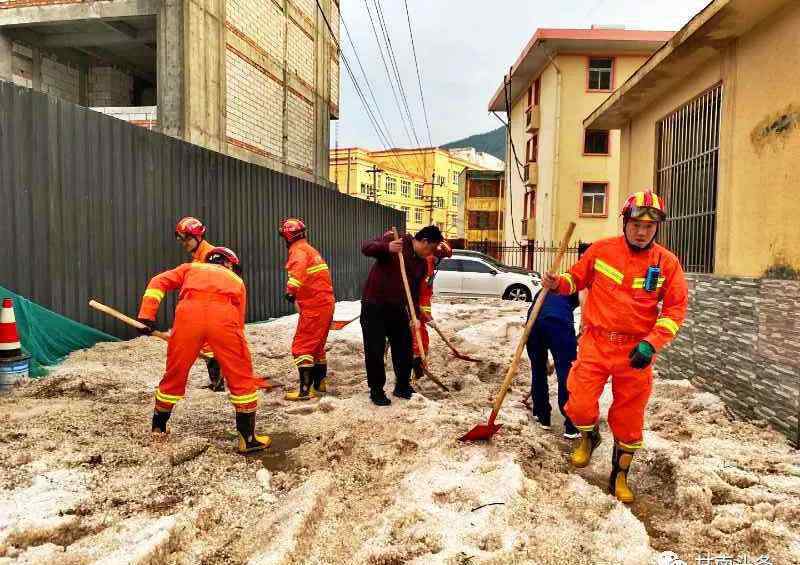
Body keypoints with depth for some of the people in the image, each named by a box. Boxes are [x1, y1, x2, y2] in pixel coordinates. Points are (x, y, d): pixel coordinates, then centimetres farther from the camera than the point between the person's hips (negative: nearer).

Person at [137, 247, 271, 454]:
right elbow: (238, 320, 31)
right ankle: (248, 438, 14)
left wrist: (146, 316, 15)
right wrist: (223, 357, 37)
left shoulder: (191, 268, 37)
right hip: (223, 317, -1)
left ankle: (158, 427, 39)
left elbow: (158, 282, 20)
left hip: (188, 314, 2)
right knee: (241, 377, 11)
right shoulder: (236, 280, 35)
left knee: (175, 374, 21)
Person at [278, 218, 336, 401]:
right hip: (326, 303, 9)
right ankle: (319, 383, 29)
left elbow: (298, 269, -31)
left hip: (314, 307, -9)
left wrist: (291, 290, -35)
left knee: (302, 347, -5)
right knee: (317, 345, 19)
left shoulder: (298, 250, -10)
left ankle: (305, 389, -5)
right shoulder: (310, 249, 19)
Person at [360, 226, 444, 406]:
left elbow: (414, 292, 9)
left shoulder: (422, 264, 8)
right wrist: (387, 247, -38)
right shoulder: (393, 239, -9)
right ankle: (376, 390, 13)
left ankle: (403, 386, 28)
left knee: (404, 347, 11)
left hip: (397, 308, 7)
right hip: (374, 305, -6)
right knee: (375, 350, -2)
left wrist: (415, 316, -4)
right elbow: (366, 248, -20)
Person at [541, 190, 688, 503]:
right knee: (580, 405, -9)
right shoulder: (601, 250, -3)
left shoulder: (667, 262, -3)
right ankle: (588, 436, 29)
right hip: (596, 342, 0)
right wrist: (558, 283, -11)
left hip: (636, 350, 0)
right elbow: (577, 277, 12)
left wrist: (651, 343, -12)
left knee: (629, 415, 10)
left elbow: (675, 309, -1)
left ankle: (620, 474, 33)